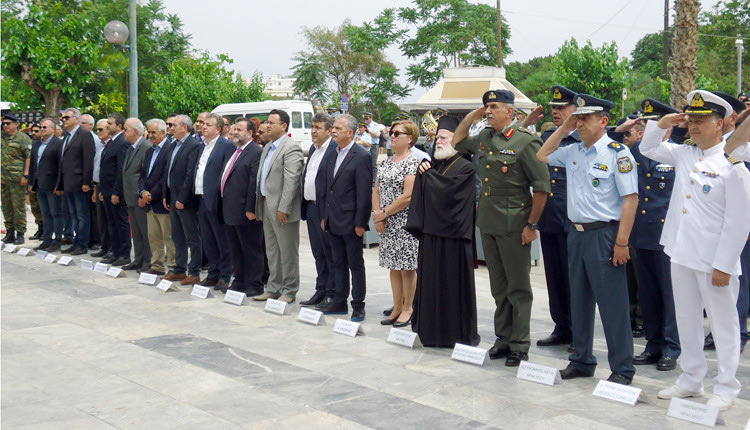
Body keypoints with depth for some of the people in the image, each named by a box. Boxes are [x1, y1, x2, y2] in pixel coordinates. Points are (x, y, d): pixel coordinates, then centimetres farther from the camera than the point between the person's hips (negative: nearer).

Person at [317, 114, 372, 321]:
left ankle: (358, 306, 10)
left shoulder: (361, 157, -12)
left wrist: (360, 223, -16)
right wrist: (324, 216, 13)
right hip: (333, 222, 7)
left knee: (355, 264, 2)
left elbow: (364, 193, -14)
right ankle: (339, 302, 24)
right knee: (338, 263, 15)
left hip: (350, 223, -7)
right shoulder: (331, 156, 11)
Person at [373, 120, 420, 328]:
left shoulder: (412, 163, -10)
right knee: (393, 266, 12)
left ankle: (408, 309, 11)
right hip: (387, 224, 8)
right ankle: (397, 308, 21)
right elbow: (376, 191, 13)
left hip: (404, 222, -7)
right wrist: (377, 216, -1)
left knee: (407, 267, 0)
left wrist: (384, 213, -12)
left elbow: (408, 196, -17)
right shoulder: (387, 162, 13)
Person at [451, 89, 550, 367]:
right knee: (498, 287, 15)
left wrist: (532, 224, -13)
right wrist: (471, 116, 12)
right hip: (487, 224, 7)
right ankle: (503, 338, 25)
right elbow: (457, 142, 28)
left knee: (518, 288, 2)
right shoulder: (484, 139, 10)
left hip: (513, 226, -7)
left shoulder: (525, 141, -11)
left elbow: (542, 186, -12)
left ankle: (520, 346, 10)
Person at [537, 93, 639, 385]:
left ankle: (622, 369, 8)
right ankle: (582, 361, 27)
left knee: (612, 304, -2)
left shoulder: (617, 153, -10)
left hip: (604, 234, -7)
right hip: (576, 233, 7)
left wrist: (621, 243, -18)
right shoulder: (573, 152, 10)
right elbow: (542, 156, 23)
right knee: (579, 301, 14)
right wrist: (564, 129, 10)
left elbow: (630, 199, -14)